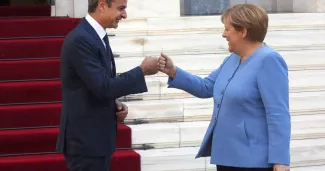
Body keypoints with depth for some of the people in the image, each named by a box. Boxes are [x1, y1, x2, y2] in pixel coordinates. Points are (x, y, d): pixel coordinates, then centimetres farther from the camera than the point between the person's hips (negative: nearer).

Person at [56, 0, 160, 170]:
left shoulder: (97, 36, 11)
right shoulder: (80, 40, -19)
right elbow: (102, 86, -23)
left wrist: (114, 104, 2)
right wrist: (142, 70, -15)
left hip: (96, 137, 9)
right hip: (85, 140, -9)